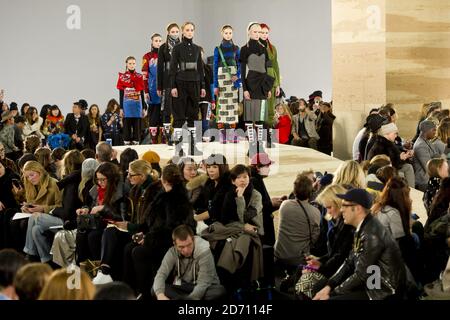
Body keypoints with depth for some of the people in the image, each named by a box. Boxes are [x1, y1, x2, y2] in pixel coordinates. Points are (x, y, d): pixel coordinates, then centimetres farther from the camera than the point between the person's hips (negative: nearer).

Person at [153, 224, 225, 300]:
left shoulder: (204, 251, -20)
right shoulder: (172, 253, -11)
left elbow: (203, 284, -24)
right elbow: (161, 275, -20)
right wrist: (160, 295, -41)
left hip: (205, 289, -3)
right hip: (183, 289, 3)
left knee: (220, 290, -35)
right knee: (155, 289, -21)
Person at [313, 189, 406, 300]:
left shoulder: (372, 235, -23)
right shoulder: (362, 228, 6)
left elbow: (360, 275, -20)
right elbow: (349, 263, 12)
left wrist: (332, 293, -10)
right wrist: (329, 286, 2)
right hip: (371, 284, 9)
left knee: (329, 297, -16)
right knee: (318, 287, 6)